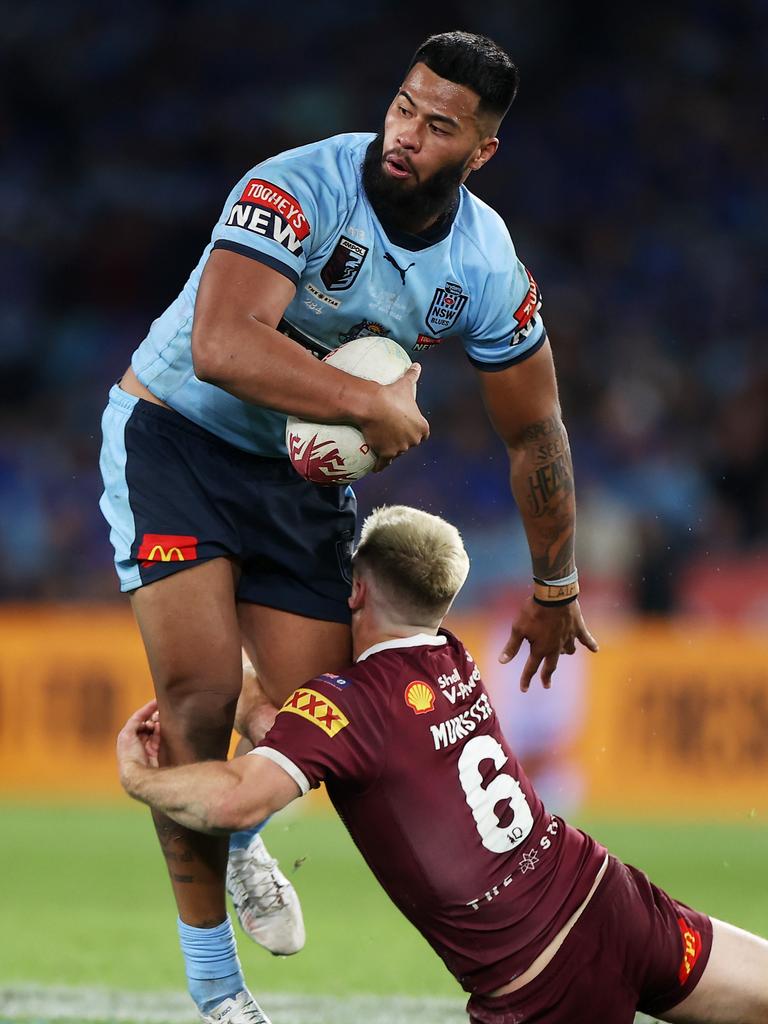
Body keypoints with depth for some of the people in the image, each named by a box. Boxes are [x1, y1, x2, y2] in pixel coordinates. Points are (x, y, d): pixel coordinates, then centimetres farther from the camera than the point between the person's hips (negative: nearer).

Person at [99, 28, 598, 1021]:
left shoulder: (486, 266, -9)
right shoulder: (298, 189, -26)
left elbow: (533, 431, 5)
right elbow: (223, 346, -39)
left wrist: (554, 589, 13)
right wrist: (379, 406, -32)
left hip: (306, 473, 5)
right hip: (175, 438, -5)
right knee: (203, 689, -17)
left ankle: (236, 836, 37)